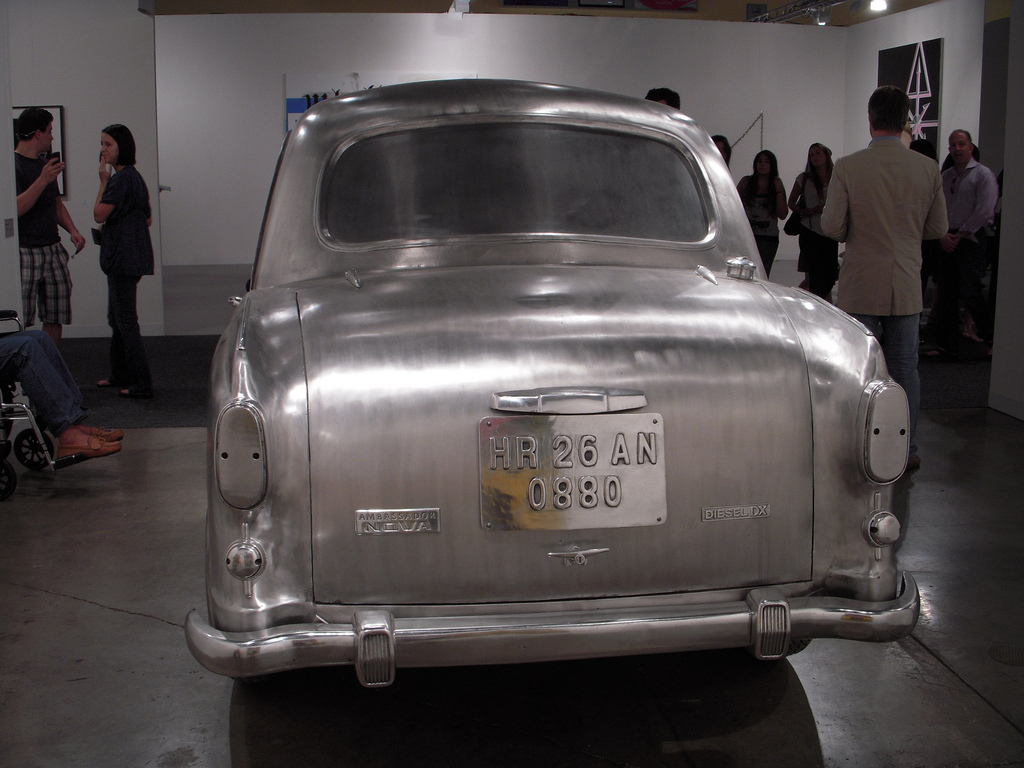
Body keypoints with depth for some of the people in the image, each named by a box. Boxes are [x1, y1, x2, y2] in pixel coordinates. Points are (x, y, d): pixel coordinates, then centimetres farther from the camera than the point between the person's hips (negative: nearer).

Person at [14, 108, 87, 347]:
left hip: (53, 250, 8)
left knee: (55, 318, 7)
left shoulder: (46, 164, 16)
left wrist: (72, 230, 7)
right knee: (18, 324, -6)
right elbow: (15, 209, -21)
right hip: (24, 253, -7)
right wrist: (43, 180, -24)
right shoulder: (13, 165, -10)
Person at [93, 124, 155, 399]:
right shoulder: (133, 176, 15)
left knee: (126, 320, -7)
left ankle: (142, 384, -4)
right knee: (117, 318, 18)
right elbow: (148, 219, 19)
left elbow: (100, 214, -17)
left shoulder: (121, 178, -17)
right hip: (129, 255, 11)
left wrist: (103, 181, -9)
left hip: (124, 257, -11)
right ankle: (120, 375, 27)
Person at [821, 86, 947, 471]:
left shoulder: (847, 167, -12)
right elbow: (938, 228, 4)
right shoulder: (928, 169, -3)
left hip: (861, 286, -2)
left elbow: (832, 227, -10)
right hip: (907, 286, 2)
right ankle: (906, 450, 19)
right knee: (905, 370, 11)